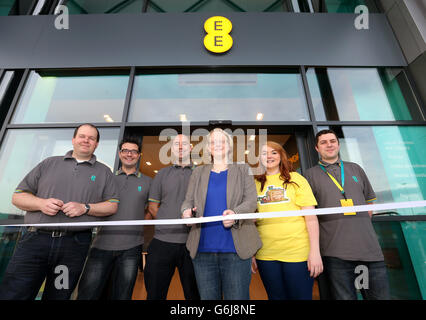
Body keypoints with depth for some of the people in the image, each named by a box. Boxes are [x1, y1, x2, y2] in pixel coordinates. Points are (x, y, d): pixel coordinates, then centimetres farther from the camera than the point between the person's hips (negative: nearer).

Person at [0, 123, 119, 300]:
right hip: (35, 239, 1)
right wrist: (41, 203, -9)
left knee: (58, 296, 12)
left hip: (75, 244, 0)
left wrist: (85, 208, -13)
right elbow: (18, 196, 12)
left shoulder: (104, 172, 8)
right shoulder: (49, 163, 12)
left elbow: (113, 205, 2)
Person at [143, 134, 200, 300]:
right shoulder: (162, 174, 11)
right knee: (155, 293, 12)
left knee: (194, 293, 10)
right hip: (162, 242, 2)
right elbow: (152, 206, 10)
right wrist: (167, 224, -1)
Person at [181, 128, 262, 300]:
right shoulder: (198, 172, 14)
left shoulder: (243, 170, 8)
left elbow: (251, 200, -1)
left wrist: (235, 213, -22)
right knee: (207, 297, 14)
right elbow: (188, 201, 11)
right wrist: (186, 211, -13)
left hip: (235, 249, -2)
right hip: (203, 249, 3)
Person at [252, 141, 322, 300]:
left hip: (298, 252, -2)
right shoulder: (256, 184, 5)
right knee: (276, 297, 15)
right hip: (265, 255, 2)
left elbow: (311, 217, -3)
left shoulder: (295, 179, -1)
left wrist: (315, 251, -9)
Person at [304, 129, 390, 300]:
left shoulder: (355, 169, 15)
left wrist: (359, 225, 8)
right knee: (344, 296, 5)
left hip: (369, 247, 4)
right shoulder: (311, 175, 2)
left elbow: (369, 202, 20)